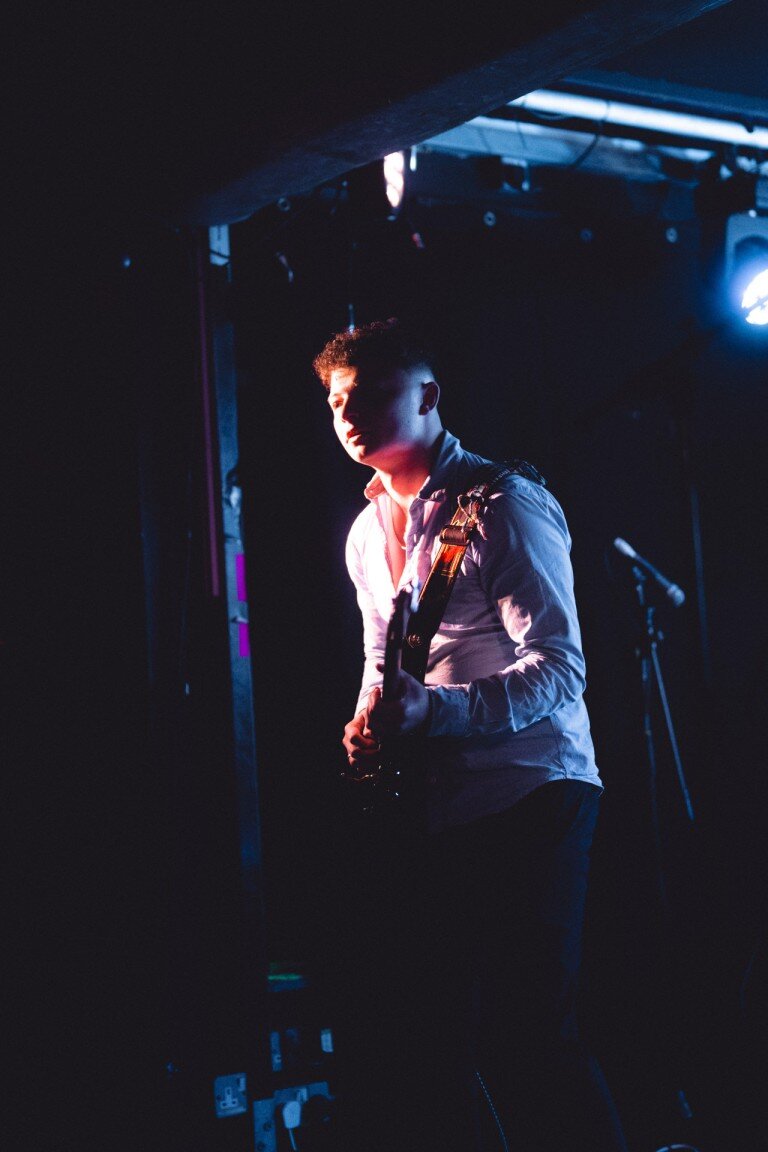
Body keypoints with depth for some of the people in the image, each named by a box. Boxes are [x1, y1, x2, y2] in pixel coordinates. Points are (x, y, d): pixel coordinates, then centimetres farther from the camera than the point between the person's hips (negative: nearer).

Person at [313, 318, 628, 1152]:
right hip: (431, 813, 8)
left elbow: (558, 668, -15)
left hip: (528, 794, -7)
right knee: (396, 1028, 6)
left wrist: (434, 708, -28)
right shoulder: (367, 533, 16)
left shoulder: (504, 506, -8)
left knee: (529, 1035, -12)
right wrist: (368, 721, 5)